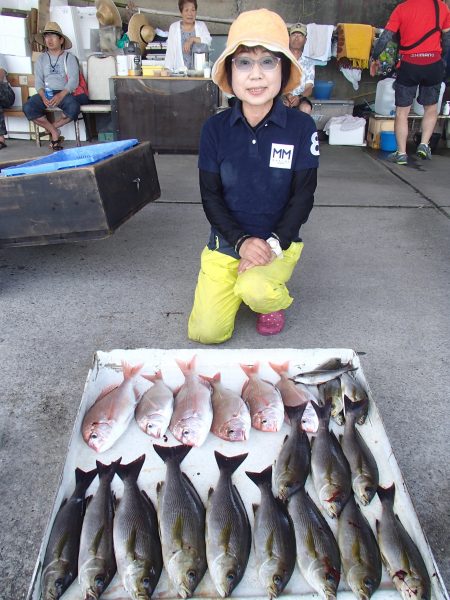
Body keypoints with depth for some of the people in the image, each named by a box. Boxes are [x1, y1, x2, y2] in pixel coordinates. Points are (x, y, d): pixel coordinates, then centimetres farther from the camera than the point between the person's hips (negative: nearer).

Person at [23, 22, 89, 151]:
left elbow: (73, 80, -7)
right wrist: (43, 96, -16)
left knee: (73, 108, -36)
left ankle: (51, 127, -9)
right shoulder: (41, 59, 15)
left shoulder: (69, 58, 6)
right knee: (28, 108, -24)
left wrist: (61, 95, -24)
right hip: (46, 93, 3)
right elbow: (38, 81, 7)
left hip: (65, 93, -2)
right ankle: (54, 131, -8)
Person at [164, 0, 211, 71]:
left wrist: (192, 39, -19)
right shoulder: (173, 27, 8)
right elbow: (170, 51, 4)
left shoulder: (201, 26, 10)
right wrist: (167, 70, -5)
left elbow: (208, 40, -8)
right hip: (180, 70, -1)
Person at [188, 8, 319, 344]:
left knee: (254, 291, -34)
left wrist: (272, 244, -19)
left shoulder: (301, 127, -8)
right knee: (206, 333, -8)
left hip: (279, 241, -2)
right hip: (226, 241, 2)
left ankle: (275, 297, 5)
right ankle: (239, 283, 24)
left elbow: (303, 196, -7)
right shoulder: (215, 128, -4)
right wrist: (242, 241, -18)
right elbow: (211, 195, -4)